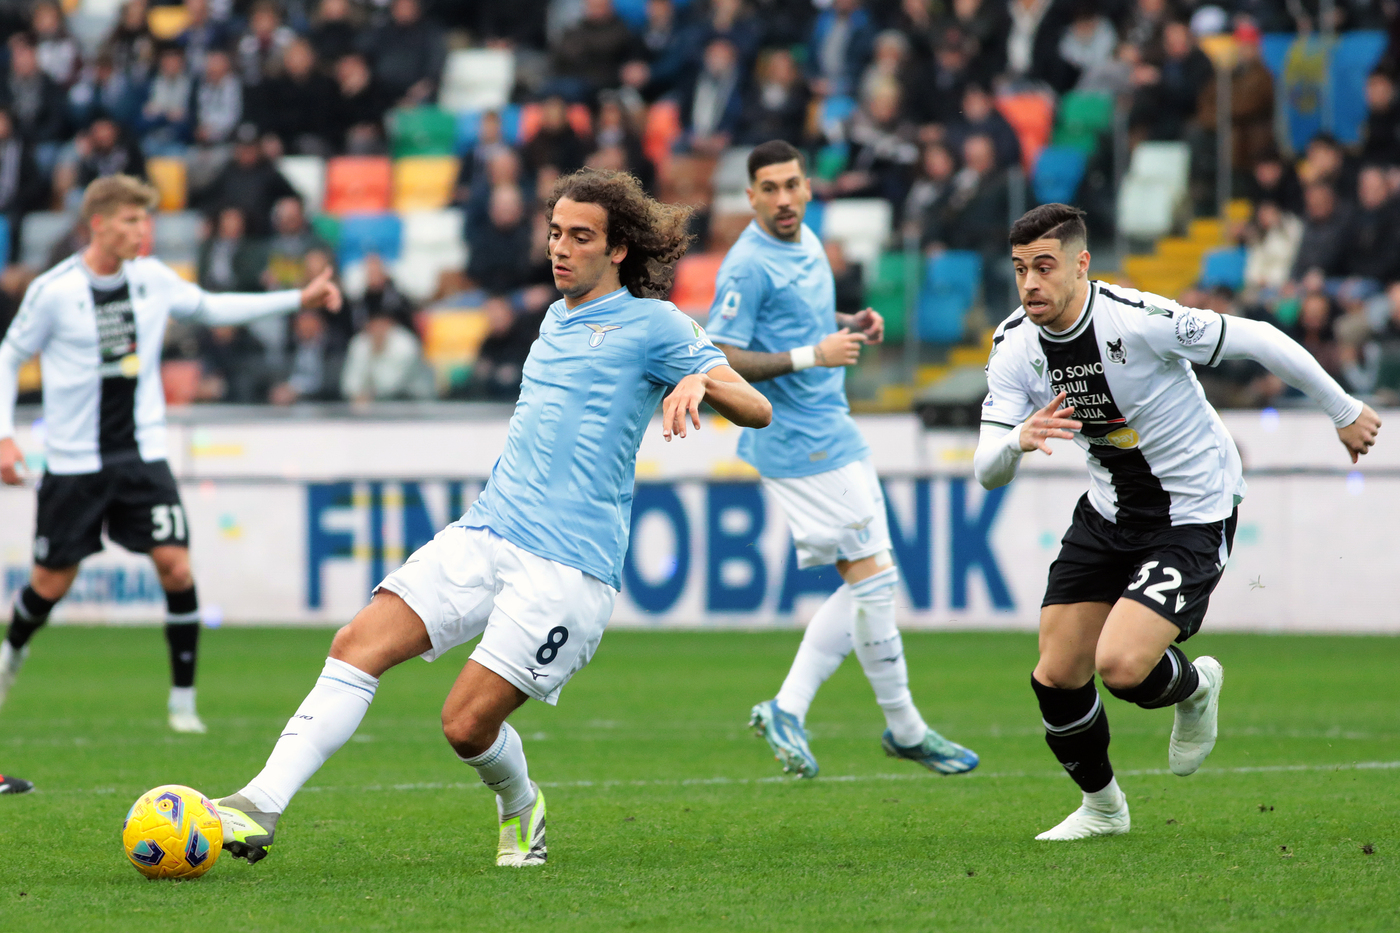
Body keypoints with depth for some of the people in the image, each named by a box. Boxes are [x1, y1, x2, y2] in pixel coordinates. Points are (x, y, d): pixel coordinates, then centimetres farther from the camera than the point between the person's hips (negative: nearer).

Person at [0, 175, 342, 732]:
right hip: (74, 462, -3)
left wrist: (299, 300, 12)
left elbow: (211, 309, 17)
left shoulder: (152, 279, 1)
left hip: (142, 455, 3)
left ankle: (183, 701, -3)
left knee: (175, 566, -12)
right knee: (51, 583, 4)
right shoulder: (54, 291, -11)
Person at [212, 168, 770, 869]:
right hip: (483, 534, 7)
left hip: (568, 564, -7)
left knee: (468, 723, -13)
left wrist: (700, 382, -26)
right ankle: (259, 809, -16)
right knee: (358, 645, -13)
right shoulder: (556, 320, 21)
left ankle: (520, 806, 21)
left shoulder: (653, 324, -1)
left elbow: (756, 409, -7)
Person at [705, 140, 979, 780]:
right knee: (872, 578, -6)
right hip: (798, 444, -10)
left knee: (866, 584, 7)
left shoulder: (807, 243, 13)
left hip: (833, 433, 10)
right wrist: (812, 355, -24)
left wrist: (850, 326, 8)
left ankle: (788, 710, 9)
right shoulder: (748, 266, -15)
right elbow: (721, 361, -19)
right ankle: (905, 731, 5)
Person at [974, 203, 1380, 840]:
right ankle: (1102, 807, 28)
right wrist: (1018, 440, -35)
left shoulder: (1139, 319, -27)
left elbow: (1259, 341, -16)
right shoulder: (1015, 346, -9)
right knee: (1056, 677, 1)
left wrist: (1344, 412, -5)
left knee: (1121, 666, -23)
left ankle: (1194, 688, 14)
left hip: (1193, 517, -6)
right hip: (1109, 512, 6)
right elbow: (987, 472, -11)